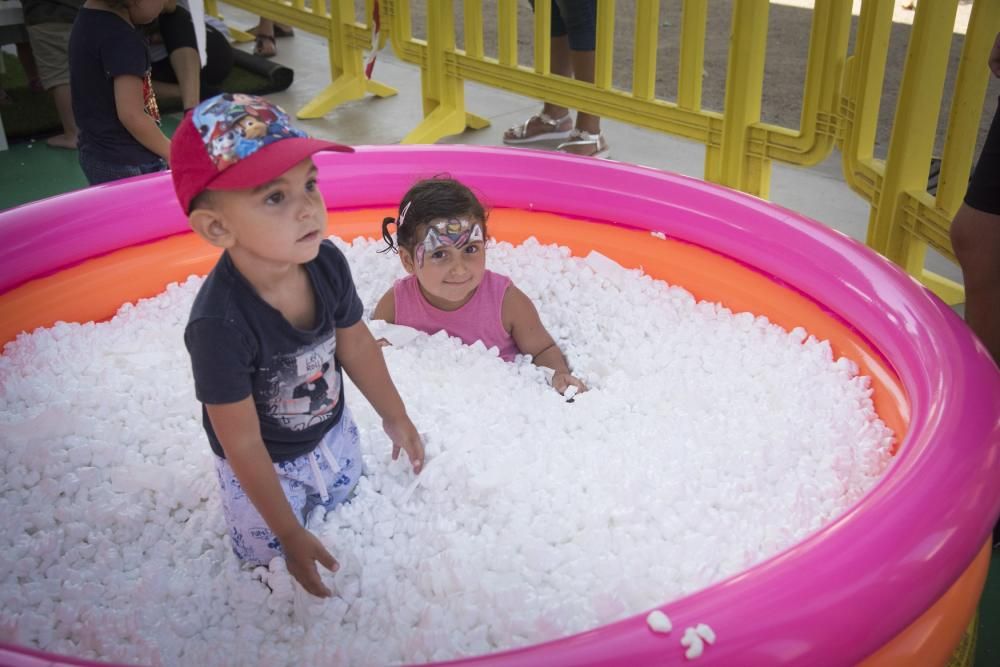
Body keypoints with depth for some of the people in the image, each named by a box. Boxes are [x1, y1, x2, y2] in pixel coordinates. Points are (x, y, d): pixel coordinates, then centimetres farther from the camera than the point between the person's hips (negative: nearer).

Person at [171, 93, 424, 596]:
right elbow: (243, 446, -30)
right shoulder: (220, 323, -40)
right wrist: (290, 536, -22)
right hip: (265, 468, -5)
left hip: (333, 433, 5)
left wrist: (395, 416, 9)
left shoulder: (327, 264, -24)